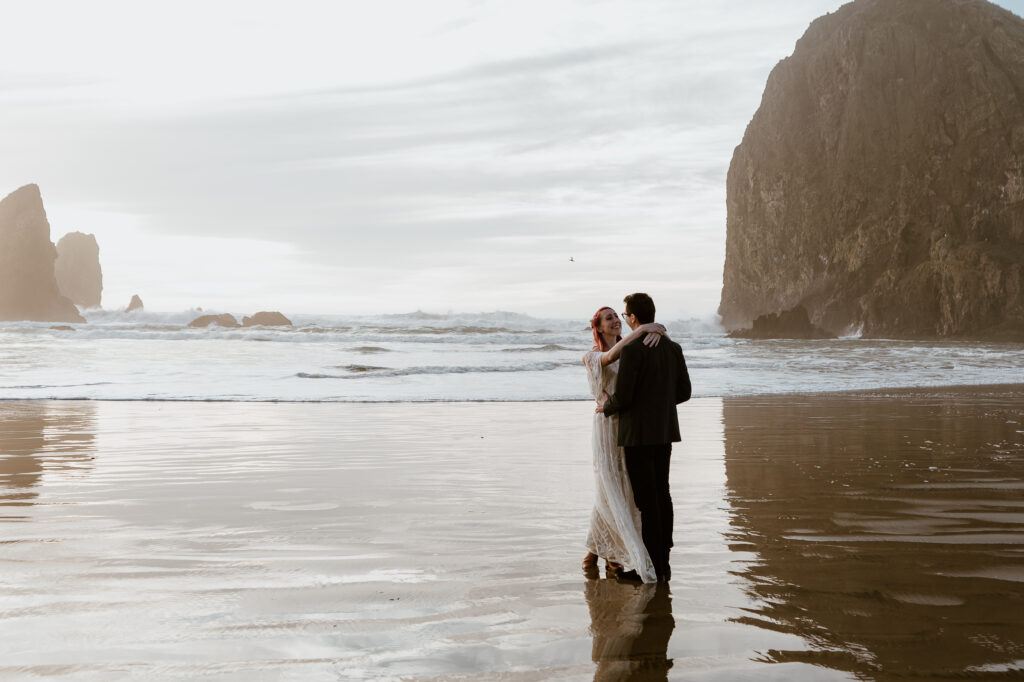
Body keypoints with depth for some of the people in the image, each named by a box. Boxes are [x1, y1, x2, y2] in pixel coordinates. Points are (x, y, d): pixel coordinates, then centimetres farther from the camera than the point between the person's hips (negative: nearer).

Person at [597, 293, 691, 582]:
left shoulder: (632, 349, -17)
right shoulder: (673, 347, 6)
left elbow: (623, 397, -20)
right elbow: (683, 392, 9)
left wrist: (606, 407, 1)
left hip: (638, 432, -7)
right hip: (665, 430, 7)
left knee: (646, 499, -2)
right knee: (661, 493, 14)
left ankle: (653, 566, 3)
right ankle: (663, 561, 20)